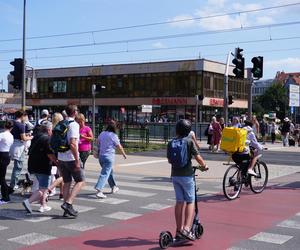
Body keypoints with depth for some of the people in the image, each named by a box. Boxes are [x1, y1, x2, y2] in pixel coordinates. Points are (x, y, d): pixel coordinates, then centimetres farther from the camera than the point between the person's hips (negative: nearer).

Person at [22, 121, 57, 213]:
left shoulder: (36, 137, 12)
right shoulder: (47, 139, -14)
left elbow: (31, 151, 21)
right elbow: (50, 154, -20)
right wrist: (56, 161, -5)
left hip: (33, 165, 9)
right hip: (43, 167, -9)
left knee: (43, 187, 21)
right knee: (43, 189, -4)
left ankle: (43, 205, 23)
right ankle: (28, 201, -18)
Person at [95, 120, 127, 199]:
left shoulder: (102, 134, 5)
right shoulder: (114, 136, -11)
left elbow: (97, 143, 21)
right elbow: (119, 147, -4)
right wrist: (124, 154, 13)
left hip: (101, 156, 7)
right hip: (109, 157, -7)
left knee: (110, 172, 23)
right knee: (105, 174, -8)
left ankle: (114, 187, 36)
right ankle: (99, 191, -18)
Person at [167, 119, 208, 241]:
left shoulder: (170, 143, 4)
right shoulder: (189, 141, -8)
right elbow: (197, 157, -8)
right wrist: (204, 166, 11)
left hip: (175, 175, 4)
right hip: (187, 175, -4)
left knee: (179, 202, 12)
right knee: (190, 201, 3)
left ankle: (179, 230, 16)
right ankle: (186, 228, -10)